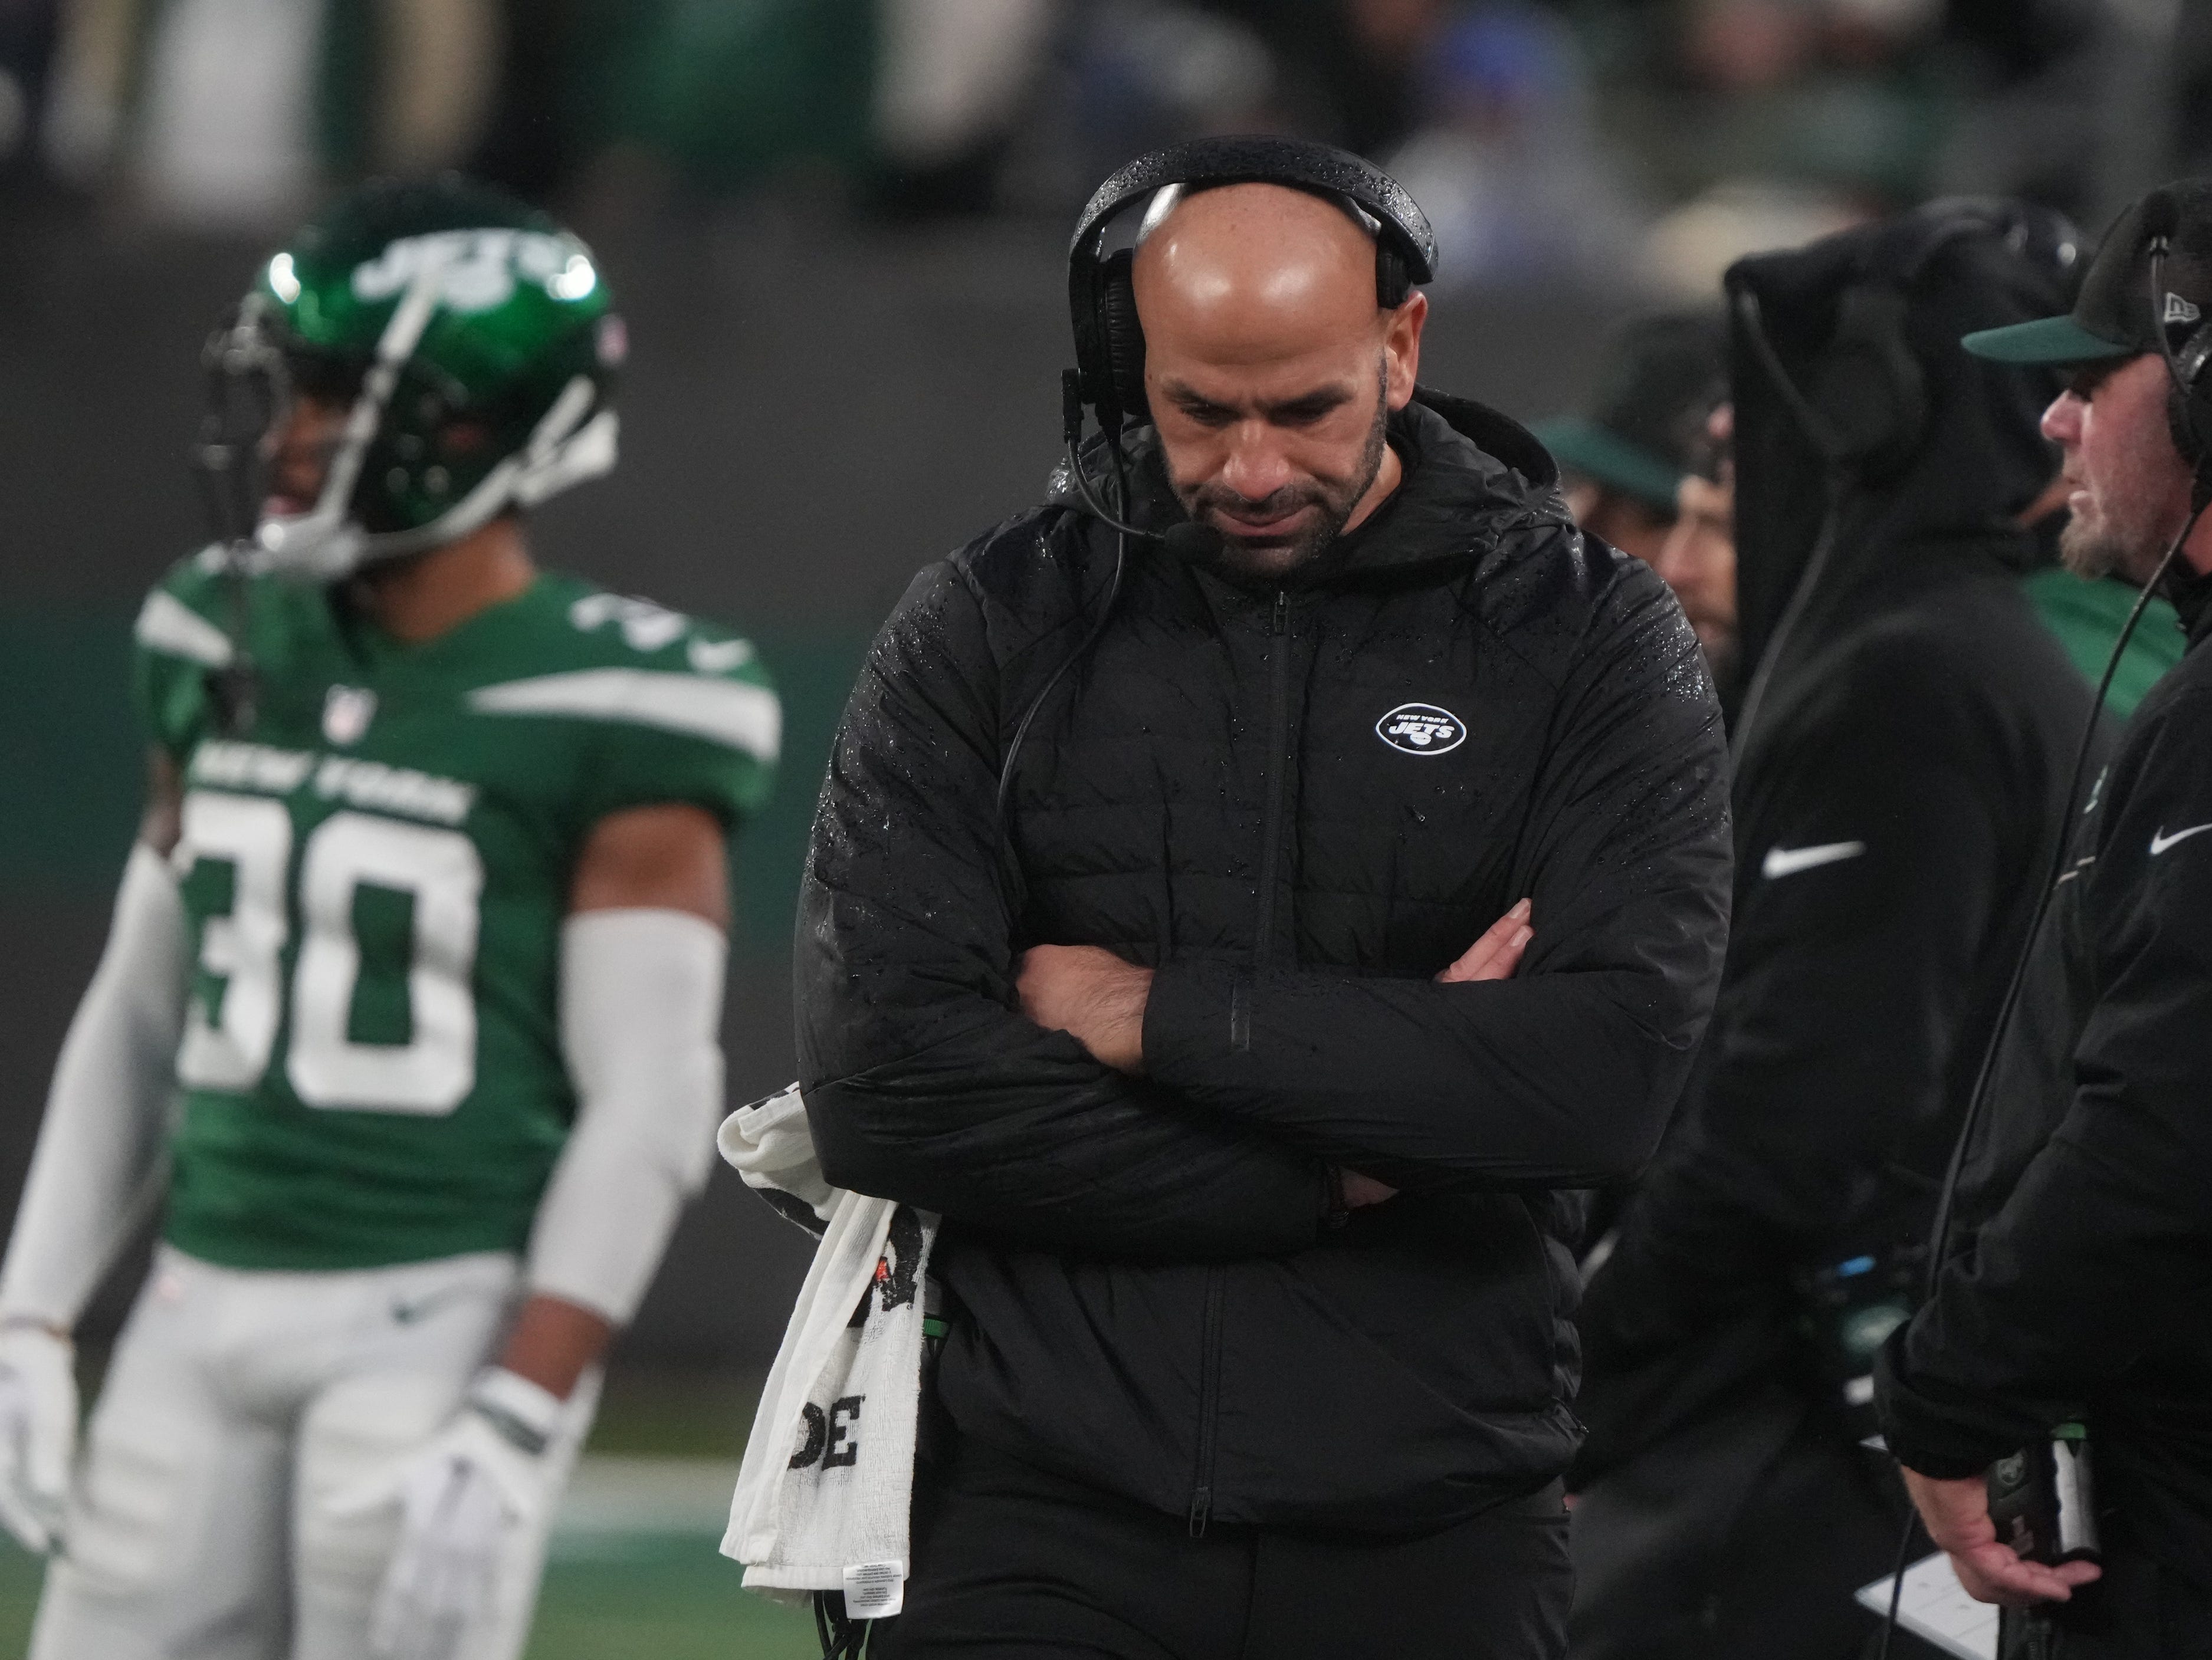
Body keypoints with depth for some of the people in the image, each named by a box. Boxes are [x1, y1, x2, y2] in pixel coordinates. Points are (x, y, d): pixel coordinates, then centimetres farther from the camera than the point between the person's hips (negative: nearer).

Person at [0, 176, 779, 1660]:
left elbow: (649, 1110, -13)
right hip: (207, 1314, 6)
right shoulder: (240, 658, 9)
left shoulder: (602, 722, -11)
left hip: (446, 1319, -6)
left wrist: (513, 1426, -20)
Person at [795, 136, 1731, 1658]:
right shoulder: (988, 629, 3)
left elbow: (1610, 1072, -13)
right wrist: (1331, 1171, -11)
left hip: (1431, 1534, 0)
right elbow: (881, 1085, -7)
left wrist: (1157, 1014, -11)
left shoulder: (1590, 641, 2)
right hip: (1047, 1516, 0)